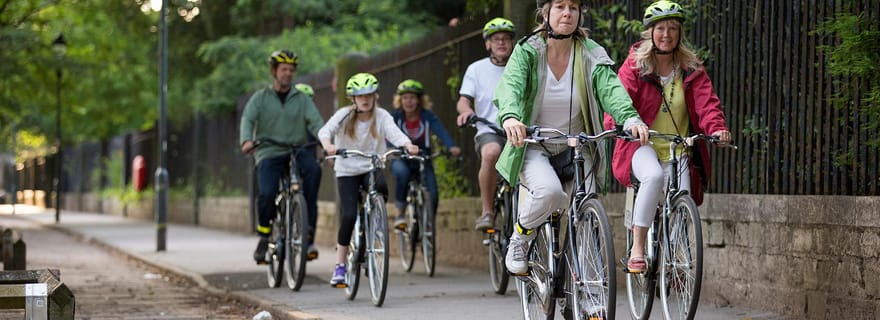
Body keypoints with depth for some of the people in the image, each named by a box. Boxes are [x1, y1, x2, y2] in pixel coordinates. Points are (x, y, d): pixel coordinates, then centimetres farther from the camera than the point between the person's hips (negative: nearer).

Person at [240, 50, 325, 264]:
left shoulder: (302, 99, 13)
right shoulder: (261, 98, 10)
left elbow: (315, 121, -2)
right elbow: (248, 119, -5)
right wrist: (246, 140, -27)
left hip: (297, 151, 1)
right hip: (269, 153, -1)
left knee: (313, 169, -32)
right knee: (267, 194, -24)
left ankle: (308, 230, -25)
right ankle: (264, 237, 3)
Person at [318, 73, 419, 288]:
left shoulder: (381, 116, -6)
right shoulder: (344, 115, -9)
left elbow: (395, 133, -23)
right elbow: (325, 131, -23)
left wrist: (408, 145, -44)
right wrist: (328, 145, -47)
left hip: (372, 168, 1)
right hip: (347, 170, -1)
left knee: (380, 187, -34)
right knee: (349, 216, -15)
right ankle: (340, 266, -2)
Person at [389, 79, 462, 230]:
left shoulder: (427, 116, -7)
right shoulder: (396, 116, -6)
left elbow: (441, 131, -24)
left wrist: (451, 147, -44)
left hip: (423, 161, 1)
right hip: (401, 160, -1)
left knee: (432, 196, -17)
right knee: (402, 172, -37)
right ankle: (400, 213, -21)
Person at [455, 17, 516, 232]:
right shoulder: (477, 69, 11)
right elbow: (464, 100, 4)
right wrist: (466, 110, -21)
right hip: (489, 132, -2)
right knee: (491, 153, -37)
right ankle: (487, 212, -25)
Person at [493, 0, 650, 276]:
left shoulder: (591, 54, -4)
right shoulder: (527, 51, -8)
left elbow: (611, 89, -20)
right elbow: (510, 85, -26)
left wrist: (631, 118, -42)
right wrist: (510, 116, -49)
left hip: (576, 148, 3)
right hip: (534, 146, -2)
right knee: (549, 191, -32)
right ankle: (519, 239, -3)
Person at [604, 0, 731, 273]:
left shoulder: (692, 69, 6)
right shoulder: (634, 66, -1)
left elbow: (706, 101, -5)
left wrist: (716, 127, -26)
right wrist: (617, 123, -33)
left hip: (677, 150, 3)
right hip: (642, 146, -3)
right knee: (654, 176, -37)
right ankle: (637, 248, -27)